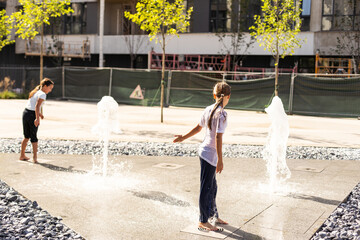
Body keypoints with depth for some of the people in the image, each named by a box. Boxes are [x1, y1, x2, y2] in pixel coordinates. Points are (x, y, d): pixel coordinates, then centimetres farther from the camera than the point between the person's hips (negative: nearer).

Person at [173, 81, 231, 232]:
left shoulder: (208, 110, 6)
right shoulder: (221, 114, -18)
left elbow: (198, 128, 16)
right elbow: (218, 138, -21)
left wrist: (183, 138, 31)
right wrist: (220, 160, -19)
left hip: (204, 151, 9)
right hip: (210, 154, -9)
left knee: (212, 187, 20)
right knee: (206, 188, 2)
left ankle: (214, 215, 35)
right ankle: (203, 222, 13)